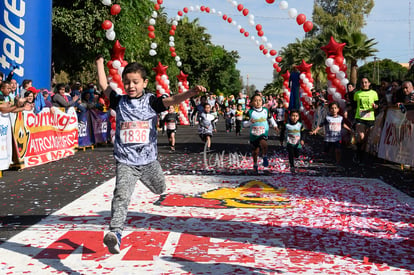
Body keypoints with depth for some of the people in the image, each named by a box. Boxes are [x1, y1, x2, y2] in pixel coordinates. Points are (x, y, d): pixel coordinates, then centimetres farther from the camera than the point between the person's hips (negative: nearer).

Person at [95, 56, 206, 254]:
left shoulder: (151, 101, -2)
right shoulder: (120, 102, 4)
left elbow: (172, 100, -17)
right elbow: (104, 87, 15)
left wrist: (191, 93, -35)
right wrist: (100, 64, 25)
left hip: (148, 159, 1)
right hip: (125, 162, -1)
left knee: (160, 189, 25)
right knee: (121, 196, -19)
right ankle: (115, 232, -25)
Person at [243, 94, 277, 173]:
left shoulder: (266, 110, 0)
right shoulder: (250, 112, -10)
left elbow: (270, 118, 22)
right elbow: (244, 124, -11)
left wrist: (274, 125, 17)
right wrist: (250, 122, -28)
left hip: (264, 133, 0)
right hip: (254, 134, 0)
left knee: (263, 143, -33)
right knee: (255, 151, 12)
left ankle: (265, 157, -8)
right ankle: (255, 164, 39)